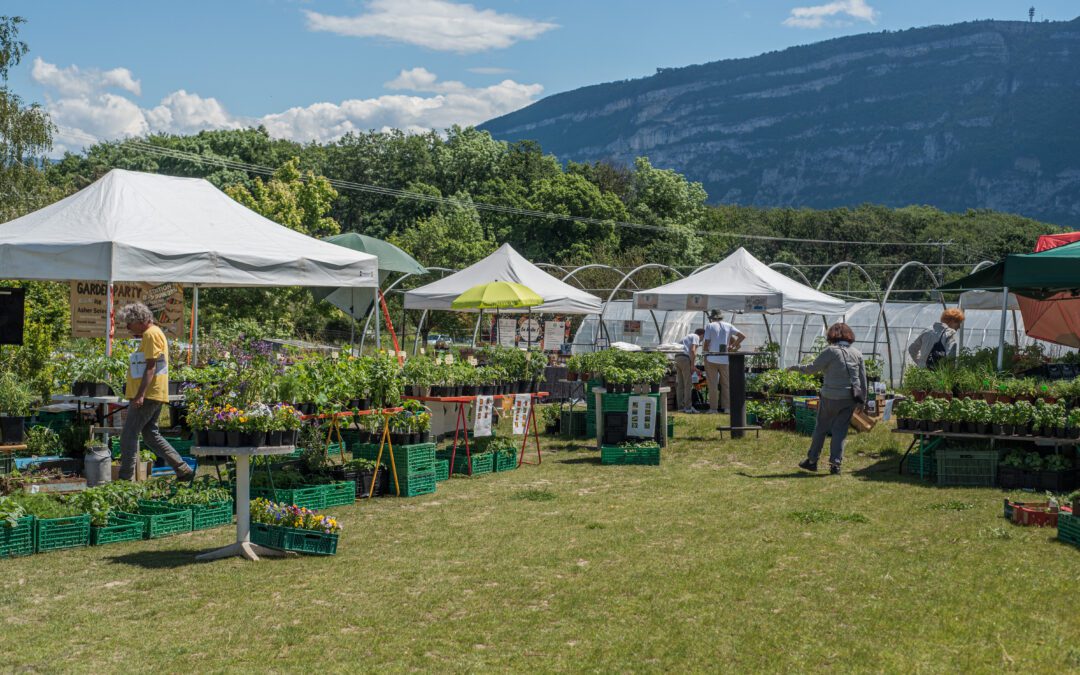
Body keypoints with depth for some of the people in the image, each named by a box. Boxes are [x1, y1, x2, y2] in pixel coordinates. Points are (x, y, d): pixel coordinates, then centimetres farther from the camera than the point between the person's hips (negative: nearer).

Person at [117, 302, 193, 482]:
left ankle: (126, 479, -3)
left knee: (129, 435, -6)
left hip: (148, 395, -10)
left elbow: (150, 367, -20)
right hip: (153, 395, 10)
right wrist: (135, 392, 26)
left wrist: (140, 395, -25)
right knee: (151, 435, 14)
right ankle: (183, 470, 12)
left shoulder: (151, 334, -12)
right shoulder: (152, 334, 20)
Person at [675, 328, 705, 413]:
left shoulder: (687, 337, 31)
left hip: (677, 358, 9)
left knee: (680, 384, 8)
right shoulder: (696, 337, 5)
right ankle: (688, 407, -10)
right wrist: (692, 365, -13)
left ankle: (681, 406, 8)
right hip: (685, 358, -9)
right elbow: (692, 350, -11)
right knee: (688, 384, -7)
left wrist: (695, 369, 32)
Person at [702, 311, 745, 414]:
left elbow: (706, 343, -6)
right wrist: (733, 346, 9)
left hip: (712, 358, -3)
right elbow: (742, 336, 5)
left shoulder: (709, 326, -1)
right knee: (726, 384, 11)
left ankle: (713, 408, 1)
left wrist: (706, 352, 12)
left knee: (712, 384, 2)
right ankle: (727, 407, 9)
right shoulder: (728, 326, 8)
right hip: (724, 359, 3)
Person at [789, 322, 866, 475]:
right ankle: (836, 463, 3)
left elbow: (813, 367, -5)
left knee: (821, 427, 9)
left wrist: (797, 368, 11)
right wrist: (862, 399, 16)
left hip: (831, 397, -4)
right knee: (840, 429, 9)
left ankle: (812, 460, 17)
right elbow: (863, 378, 9)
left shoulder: (831, 351, -9)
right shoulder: (857, 353, 7)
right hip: (850, 399, 4)